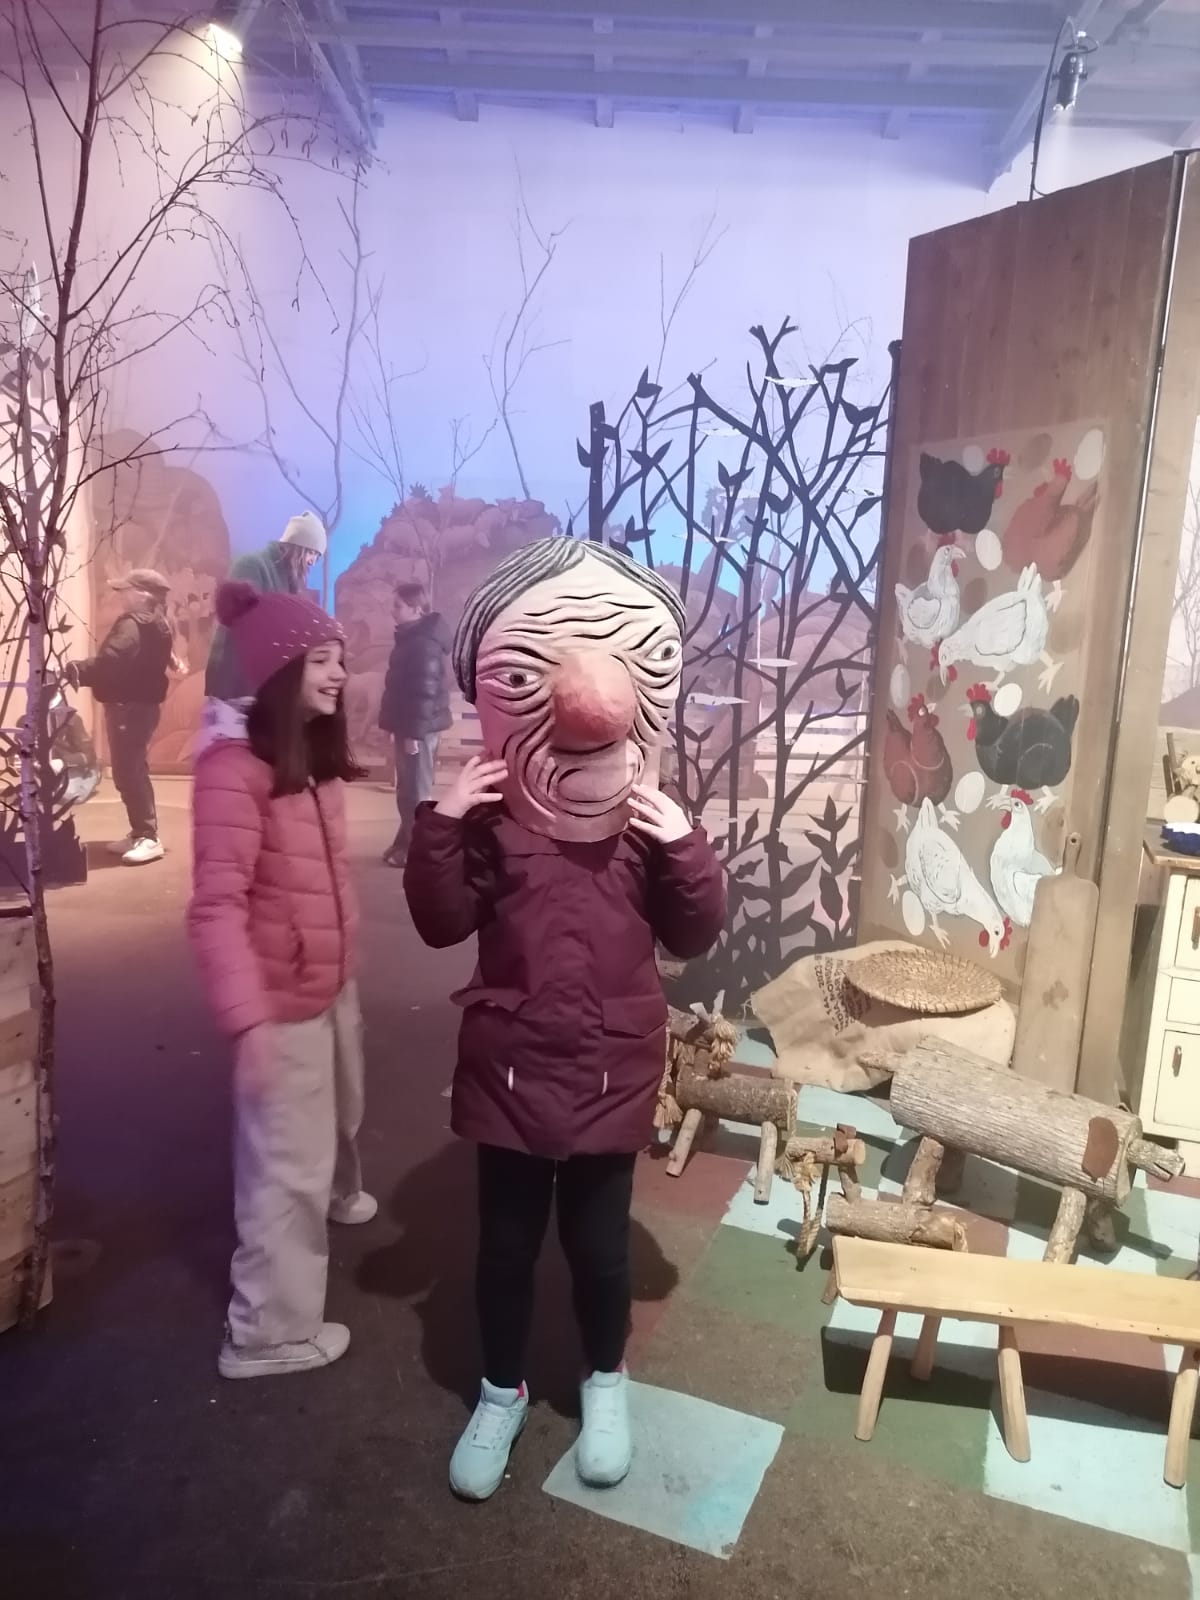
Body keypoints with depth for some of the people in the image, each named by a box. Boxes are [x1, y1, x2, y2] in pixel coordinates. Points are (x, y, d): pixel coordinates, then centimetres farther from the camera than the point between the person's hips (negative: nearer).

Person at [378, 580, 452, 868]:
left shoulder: (424, 644, -17)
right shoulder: (410, 639, 15)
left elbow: (425, 691, -22)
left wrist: (414, 732, -23)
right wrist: (398, 726, 19)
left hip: (418, 729, -10)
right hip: (409, 726, 10)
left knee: (418, 790, -2)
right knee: (406, 789, 16)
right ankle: (406, 842, 26)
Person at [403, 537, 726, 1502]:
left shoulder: (652, 813, -5)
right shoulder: (492, 809, -8)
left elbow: (695, 937, -4)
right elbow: (442, 924, -8)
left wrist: (687, 849, -21)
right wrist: (440, 826, -21)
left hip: (612, 1068, 0)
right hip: (510, 1062, 0)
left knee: (598, 1239, 15)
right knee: (507, 1239, 15)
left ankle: (606, 1382, 42)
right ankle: (502, 1392, 39)